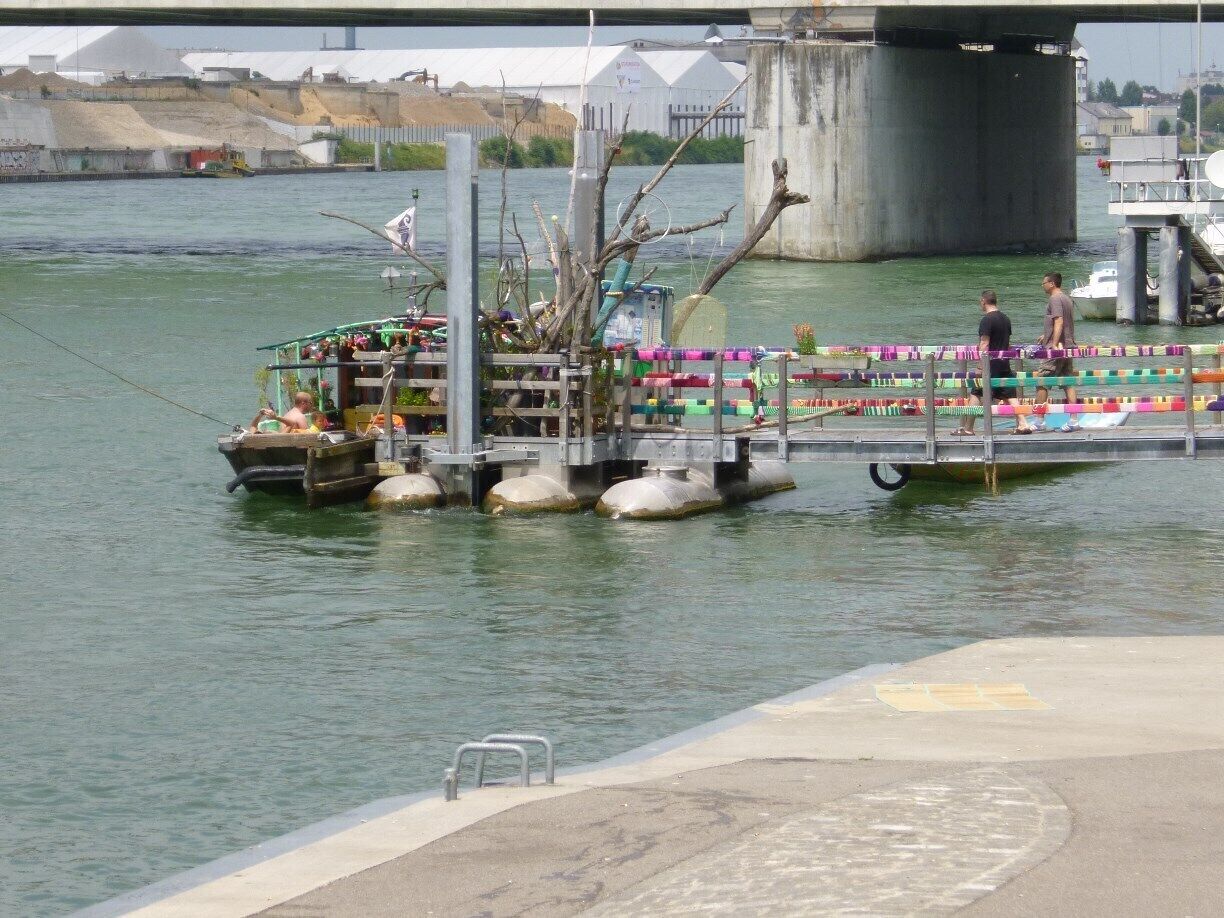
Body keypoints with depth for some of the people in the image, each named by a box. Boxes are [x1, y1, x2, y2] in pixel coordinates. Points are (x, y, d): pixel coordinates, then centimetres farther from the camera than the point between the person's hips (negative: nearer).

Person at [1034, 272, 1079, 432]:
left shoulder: (1055, 299, -11)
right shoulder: (1067, 299, 19)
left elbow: (1059, 322, -22)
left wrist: (1054, 344, -27)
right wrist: (1046, 336, 39)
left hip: (1056, 349, -9)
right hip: (1068, 347, 9)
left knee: (1041, 382, -3)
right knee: (1068, 384, 6)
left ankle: (1039, 421, -2)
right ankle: (1073, 420, 1)